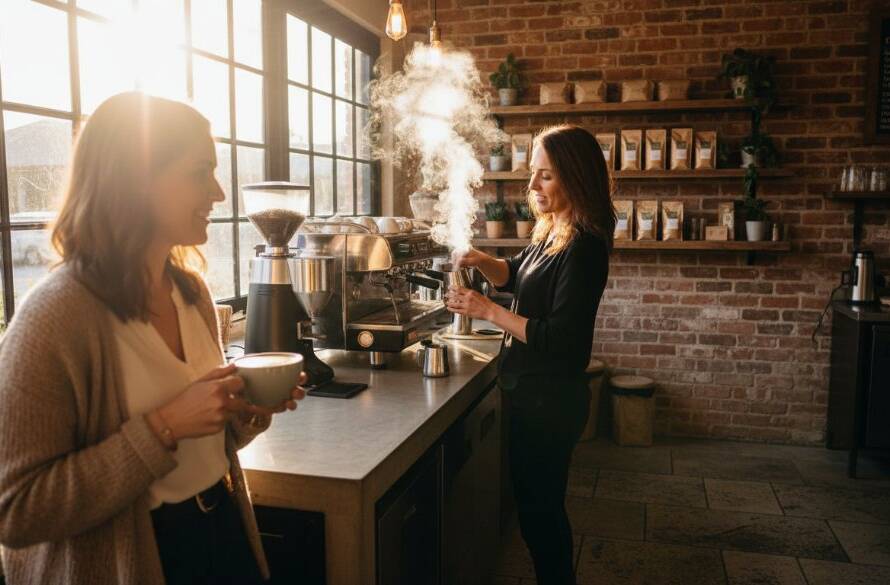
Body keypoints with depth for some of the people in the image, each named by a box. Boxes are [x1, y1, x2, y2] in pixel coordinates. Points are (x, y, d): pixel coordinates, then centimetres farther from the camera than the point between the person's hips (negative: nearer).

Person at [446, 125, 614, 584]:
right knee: (535, 501, 21)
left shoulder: (583, 246, -21)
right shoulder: (551, 232, 6)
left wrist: (488, 311, -21)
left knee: (539, 507, 6)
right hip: (529, 391, 9)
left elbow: (559, 339, -25)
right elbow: (516, 275, 20)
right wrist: (483, 262, 0)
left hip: (549, 400, -9)